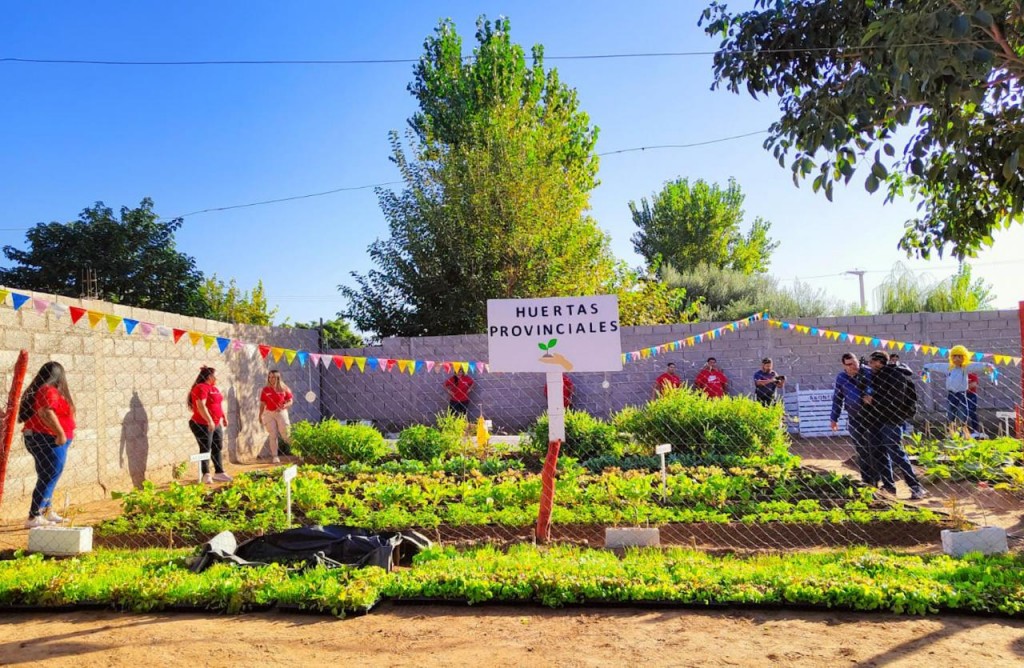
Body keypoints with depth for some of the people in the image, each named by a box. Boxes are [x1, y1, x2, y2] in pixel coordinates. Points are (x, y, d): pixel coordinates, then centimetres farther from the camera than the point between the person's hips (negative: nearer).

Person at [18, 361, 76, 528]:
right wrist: (61, 433, -31)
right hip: (49, 441, -11)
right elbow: (45, 413, -30)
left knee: (46, 478, 19)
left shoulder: (38, 390, 15)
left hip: (37, 439, 11)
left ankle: (48, 512, 28)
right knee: (48, 479, -8)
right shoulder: (50, 391, -15)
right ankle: (33, 518, -9)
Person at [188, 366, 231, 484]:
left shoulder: (214, 388, 16)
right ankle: (206, 475, -2)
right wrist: (209, 420, -28)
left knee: (218, 448, 11)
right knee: (205, 449, -5)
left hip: (216, 424, 9)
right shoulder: (201, 388, -14)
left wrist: (224, 417, 23)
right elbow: (201, 406, -24)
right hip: (203, 424, -9)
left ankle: (219, 473, 17)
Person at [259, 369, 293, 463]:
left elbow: (290, 402, 1)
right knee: (273, 435, 3)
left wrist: (284, 406, -18)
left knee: (285, 434, -3)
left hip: (281, 413, -1)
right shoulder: (265, 390, 1)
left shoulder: (284, 388, -2)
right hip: (269, 414, 1)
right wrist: (260, 415, 1)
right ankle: (274, 456, 6)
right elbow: (262, 404, 6)